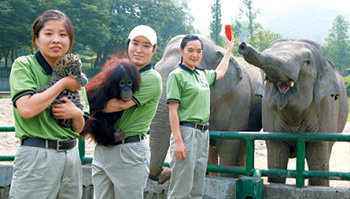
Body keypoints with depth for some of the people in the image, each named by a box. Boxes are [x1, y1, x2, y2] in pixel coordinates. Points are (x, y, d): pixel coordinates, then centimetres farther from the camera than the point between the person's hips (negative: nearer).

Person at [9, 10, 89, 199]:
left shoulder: (74, 73, 13)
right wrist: (63, 83, -10)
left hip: (70, 155, 5)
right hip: (36, 157, -5)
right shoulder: (23, 65, -2)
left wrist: (76, 114, -8)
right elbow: (27, 109, -19)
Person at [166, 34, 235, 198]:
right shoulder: (176, 75, -6)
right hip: (186, 132, -8)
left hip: (203, 134, 8)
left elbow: (220, 72, 40)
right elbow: (173, 110, -13)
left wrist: (228, 49, 48)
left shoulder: (203, 74, 16)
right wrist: (178, 141, -20)